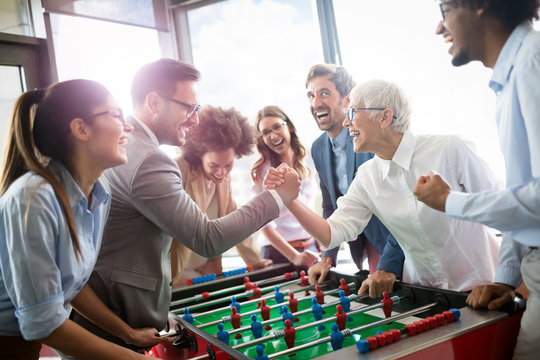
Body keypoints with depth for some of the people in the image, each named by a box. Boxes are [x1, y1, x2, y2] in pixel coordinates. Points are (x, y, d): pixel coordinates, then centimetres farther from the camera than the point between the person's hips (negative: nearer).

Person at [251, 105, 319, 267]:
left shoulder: (306, 162, 4)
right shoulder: (262, 171, -11)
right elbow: (264, 223, -15)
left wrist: (319, 239, 10)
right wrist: (294, 257, -20)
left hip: (311, 247, 5)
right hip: (279, 251, -4)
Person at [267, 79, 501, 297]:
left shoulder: (449, 150, -12)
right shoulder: (366, 178, 1)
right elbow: (334, 233, -1)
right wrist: (289, 197, -12)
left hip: (478, 286, -5)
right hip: (423, 290, 5)